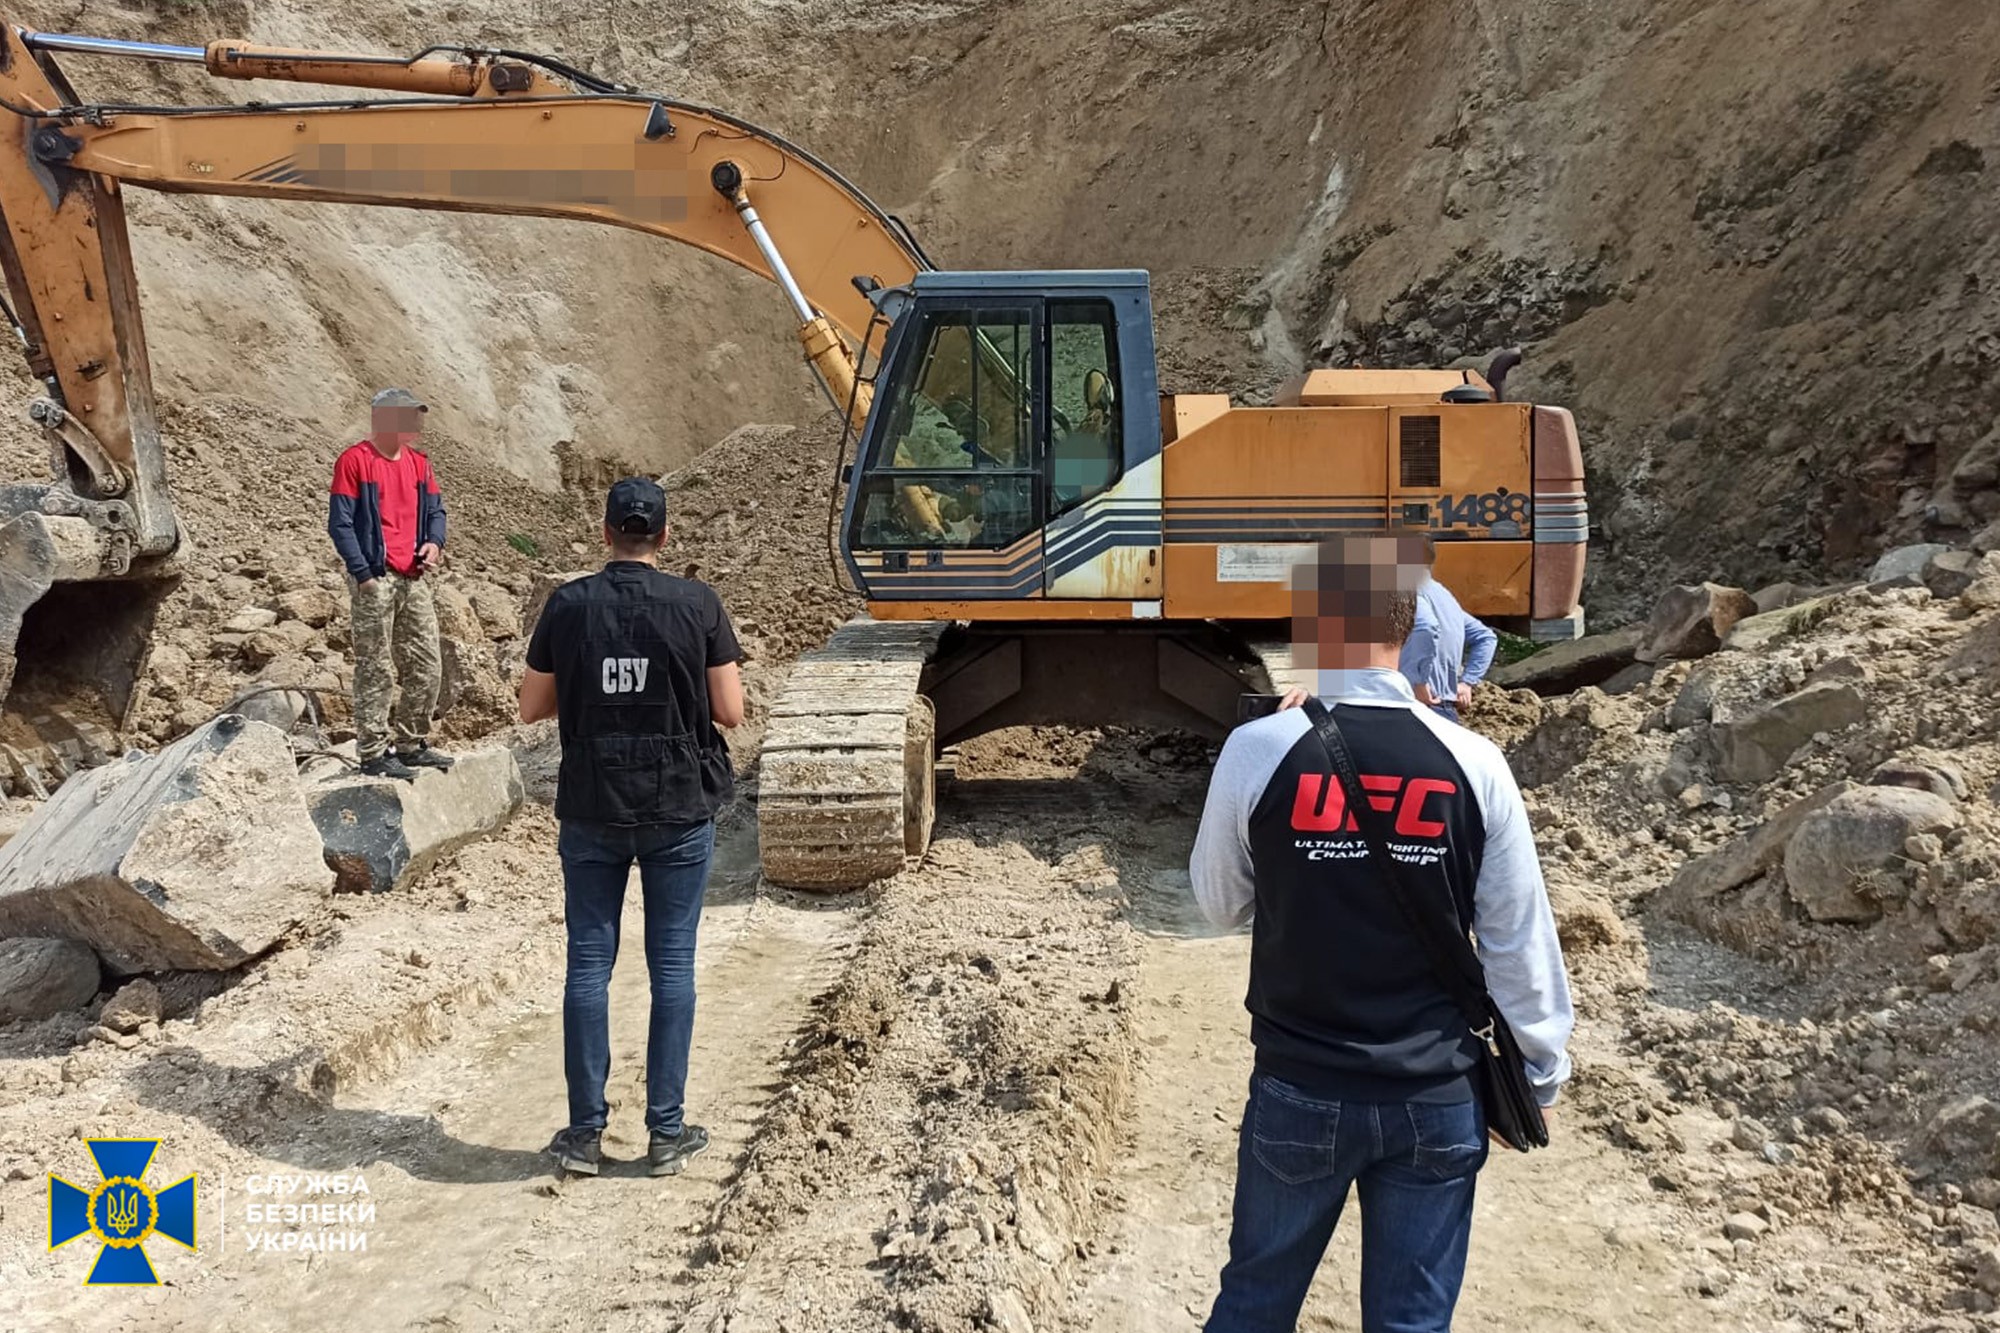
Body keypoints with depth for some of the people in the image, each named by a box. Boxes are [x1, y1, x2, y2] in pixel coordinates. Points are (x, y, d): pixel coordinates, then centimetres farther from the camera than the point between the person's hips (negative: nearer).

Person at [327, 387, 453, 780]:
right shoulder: (354, 461, -6)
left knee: (426, 666, 10)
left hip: (414, 579, 7)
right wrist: (363, 575, -15)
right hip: (375, 581, -7)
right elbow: (340, 524, -9)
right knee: (376, 671, -3)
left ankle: (411, 744, 22)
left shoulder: (418, 463, 14)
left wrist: (434, 542, -2)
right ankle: (373, 754, 4)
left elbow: (435, 509, 20)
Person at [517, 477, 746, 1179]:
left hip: (591, 810, 1)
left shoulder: (569, 604, -3)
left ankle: (585, 1132, 15)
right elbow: (730, 711, -6)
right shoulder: (696, 603, -7)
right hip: (679, 810, -1)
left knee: (589, 963, 9)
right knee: (672, 965, 7)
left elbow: (532, 708, 3)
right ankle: (666, 1132, 12)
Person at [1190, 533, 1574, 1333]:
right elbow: (1520, 946, -4)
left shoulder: (1258, 752, -14)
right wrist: (1537, 1076, 10)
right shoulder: (1474, 765, -10)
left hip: (1298, 1092, 0)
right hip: (1438, 1100, 1)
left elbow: (1220, 906, 2)